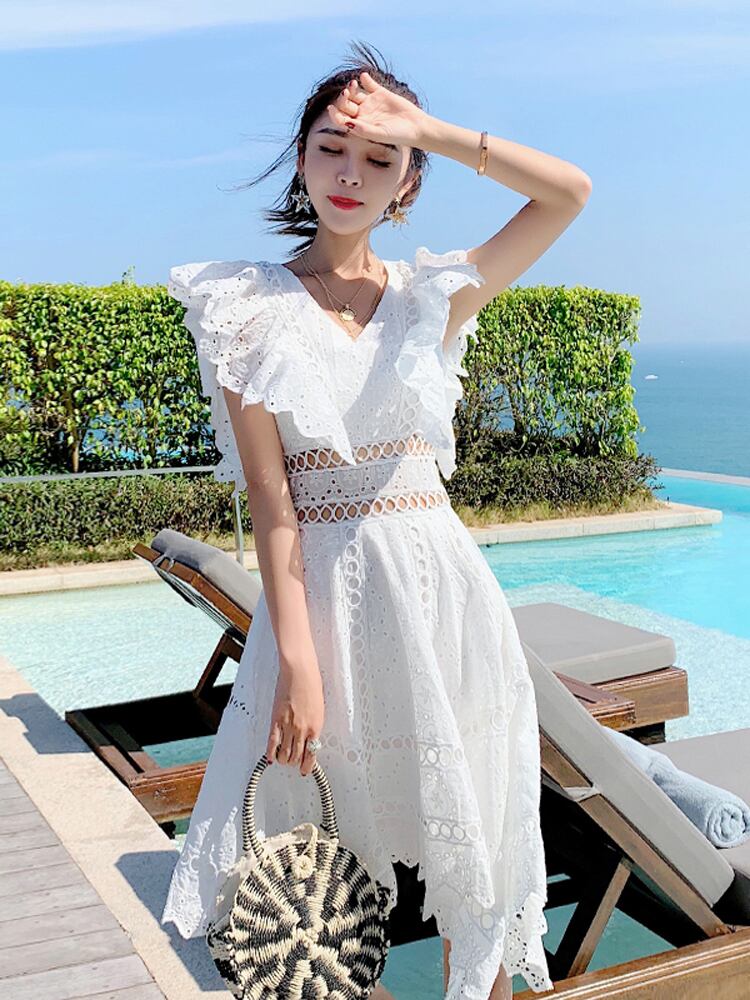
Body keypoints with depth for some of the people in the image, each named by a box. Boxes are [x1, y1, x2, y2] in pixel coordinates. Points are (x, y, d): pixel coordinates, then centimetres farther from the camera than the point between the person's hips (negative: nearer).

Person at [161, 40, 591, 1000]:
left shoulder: (432, 296, 7)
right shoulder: (250, 307, -1)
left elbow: (569, 192, -1)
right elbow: (271, 498, -9)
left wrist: (426, 129, -4)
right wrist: (298, 661, -15)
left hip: (443, 587, 3)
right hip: (324, 592, -2)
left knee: (472, 844, 12)